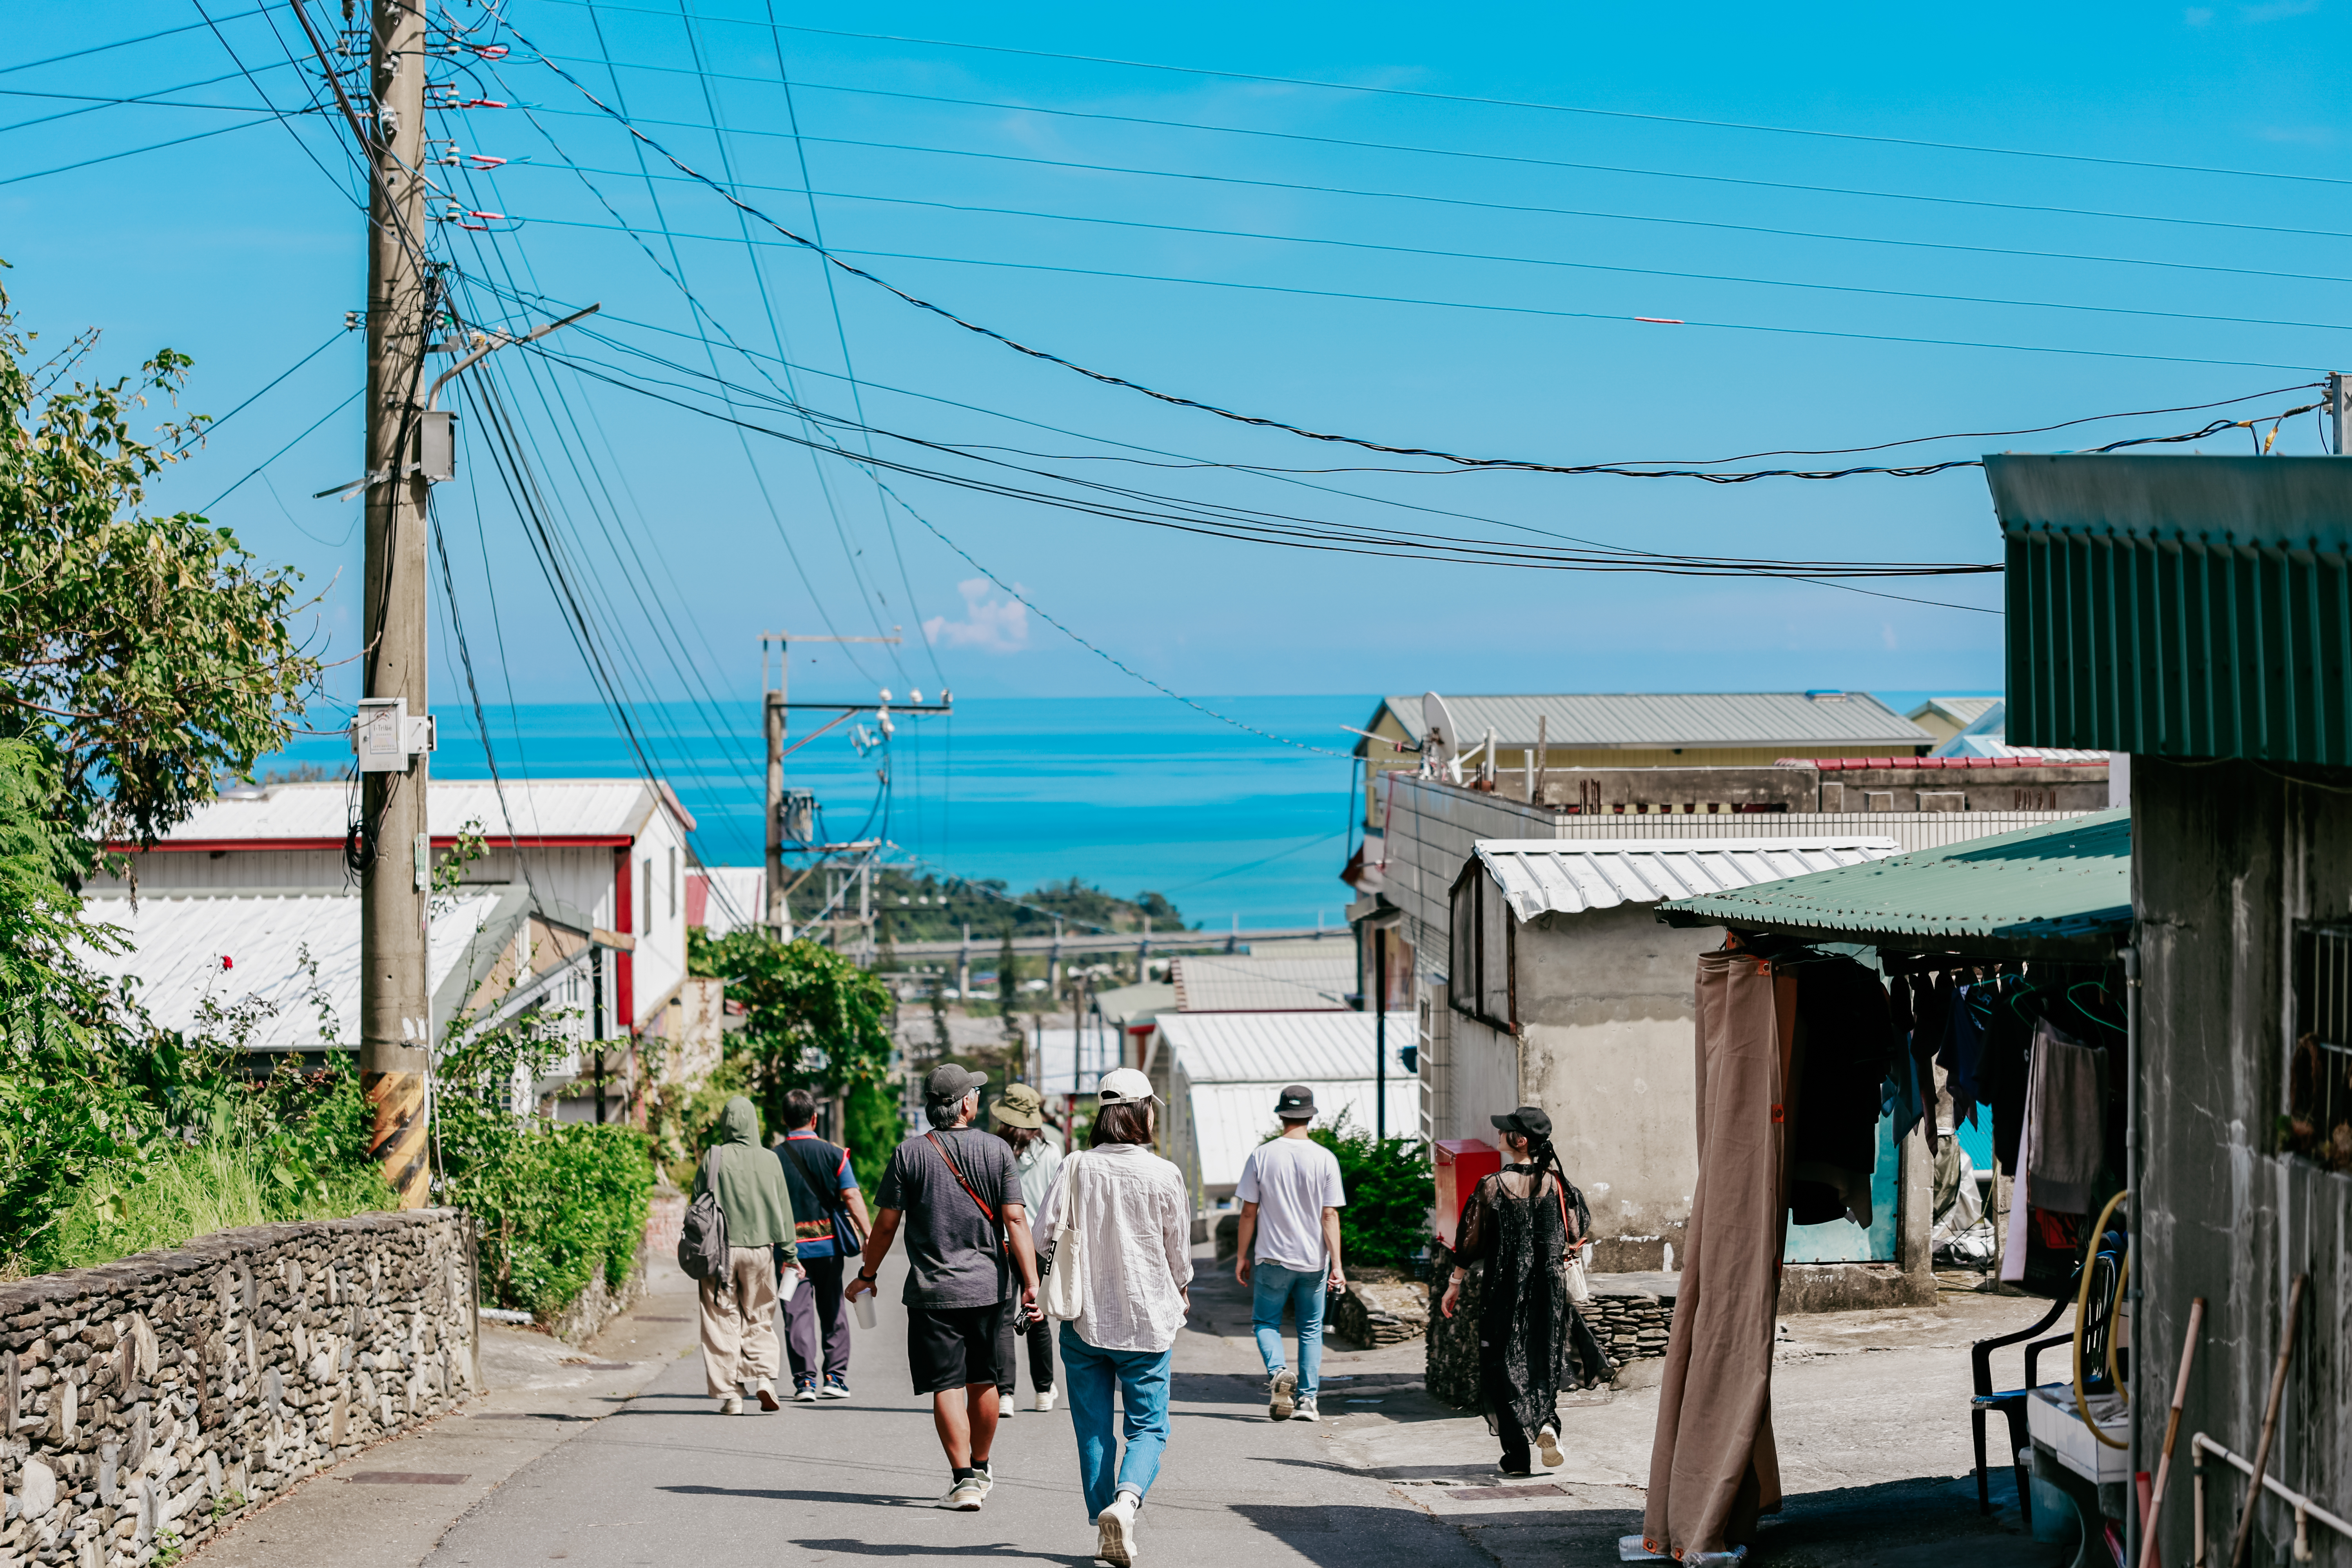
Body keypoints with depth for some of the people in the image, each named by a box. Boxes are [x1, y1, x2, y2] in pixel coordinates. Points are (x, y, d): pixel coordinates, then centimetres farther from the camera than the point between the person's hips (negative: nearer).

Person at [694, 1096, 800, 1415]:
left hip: (721, 1250, -1)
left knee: (723, 1321, 5)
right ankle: (765, 1376, -3)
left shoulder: (713, 1159, -5)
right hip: (760, 1248, 1)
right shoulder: (769, 1161, -2)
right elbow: (783, 1209, 4)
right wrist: (788, 1253, 11)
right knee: (759, 1318, 15)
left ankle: (730, 1394, 3)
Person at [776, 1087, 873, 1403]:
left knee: (797, 1313, 2)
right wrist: (869, 1235, -8)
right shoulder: (833, 1154, -2)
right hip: (828, 1244, 1)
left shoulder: (772, 1159, -1)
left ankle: (805, 1379, -6)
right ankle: (835, 1376, 11)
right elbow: (852, 1197, -8)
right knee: (832, 1311, 12)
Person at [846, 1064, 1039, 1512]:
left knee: (946, 1386, -1)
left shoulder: (909, 1154, -4)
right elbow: (1015, 1220, -8)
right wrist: (1031, 1283, -8)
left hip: (933, 1290, -2)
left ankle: (963, 1479, -8)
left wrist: (867, 1276, 12)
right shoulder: (996, 1150, -2)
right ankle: (980, 1470, 30)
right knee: (983, 1381, 16)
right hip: (988, 1286, 2)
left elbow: (886, 1224, -1)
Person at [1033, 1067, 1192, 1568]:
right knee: (1149, 1426, 6)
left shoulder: (1076, 1168, -6)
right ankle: (1126, 1500, -20)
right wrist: (1180, 1292, 22)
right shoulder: (1164, 1175, -8)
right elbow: (1179, 1249, 2)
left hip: (1085, 1318, 2)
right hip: (1147, 1319, -1)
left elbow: (1045, 1233, -8)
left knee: (1093, 1428, 11)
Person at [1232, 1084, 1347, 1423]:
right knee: (1311, 1329, 11)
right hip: (1314, 1260, 1)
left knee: (1266, 1322, 11)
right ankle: (1307, 1399, 7)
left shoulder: (1261, 1156, -5)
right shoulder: (1325, 1159, -4)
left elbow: (1249, 1212, -2)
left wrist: (1241, 1256, 8)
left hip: (1273, 1258, -1)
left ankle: (1278, 1372, -16)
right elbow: (1330, 1216, -6)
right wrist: (1336, 1266, -4)